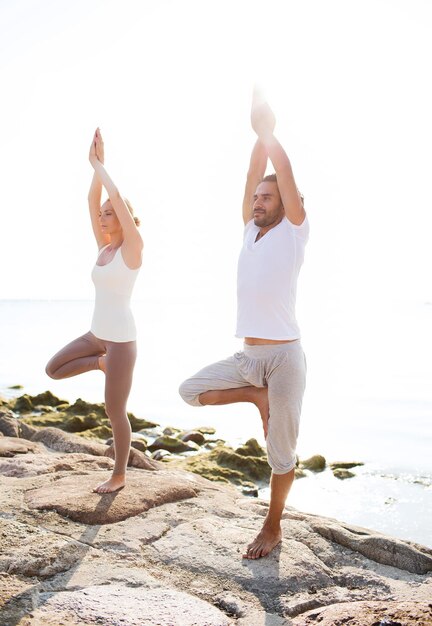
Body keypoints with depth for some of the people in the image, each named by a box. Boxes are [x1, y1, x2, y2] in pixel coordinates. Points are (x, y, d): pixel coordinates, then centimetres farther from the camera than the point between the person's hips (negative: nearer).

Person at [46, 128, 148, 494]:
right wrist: (96, 163, 1)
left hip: (122, 337, -8)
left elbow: (117, 196, -18)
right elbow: (93, 200, 6)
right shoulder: (104, 247, 9)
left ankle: (119, 475, 17)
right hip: (97, 334, 8)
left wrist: (98, 164, -8)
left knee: (115, 411, 1)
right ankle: (100, 363, 23)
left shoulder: (132, 247, -10)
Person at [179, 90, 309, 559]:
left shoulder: (293, 231, -1)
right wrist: (259, 135, 14)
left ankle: (272, 527, 20)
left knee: (281, 453, 2)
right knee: (190, 390, -3)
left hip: (283, 355, -6)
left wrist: (269, 131, 3)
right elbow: (252, 177, 11)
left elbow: (286, 176, -7)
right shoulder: (250, 233, 14)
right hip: (246, 356, 6)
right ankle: (257, 396, 9)